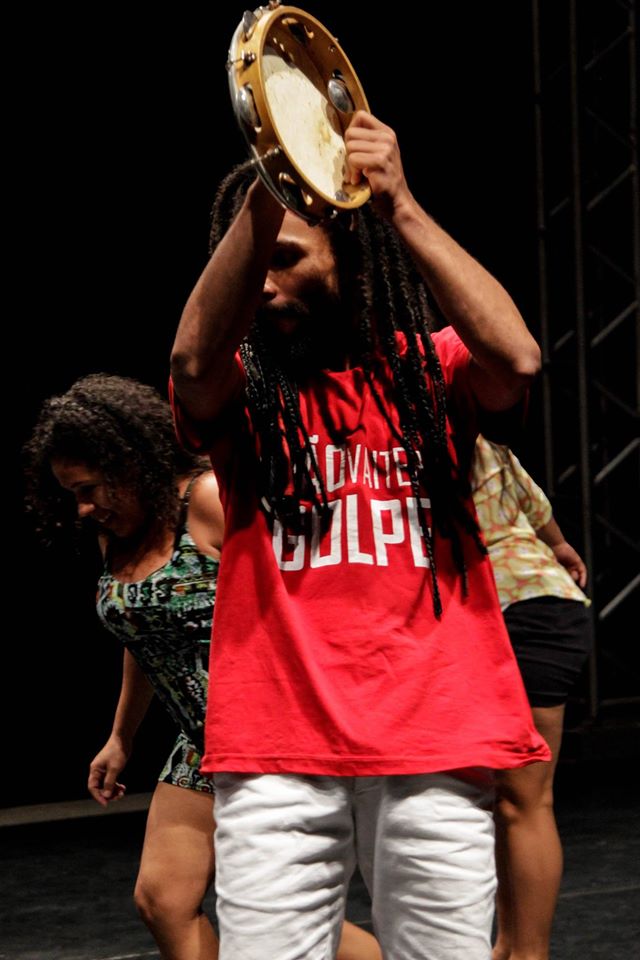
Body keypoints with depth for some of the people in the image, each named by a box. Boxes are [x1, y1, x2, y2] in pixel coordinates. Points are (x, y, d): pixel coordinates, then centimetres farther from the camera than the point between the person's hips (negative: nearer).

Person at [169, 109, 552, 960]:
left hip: (434, 744, 0)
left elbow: (515, 359, -13)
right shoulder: (245, 391, 9)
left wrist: (400, 207, -18)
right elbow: (194, 361, -15)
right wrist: (266, 194, -25)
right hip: (276, 753, 0)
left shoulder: (429, 370, 9)